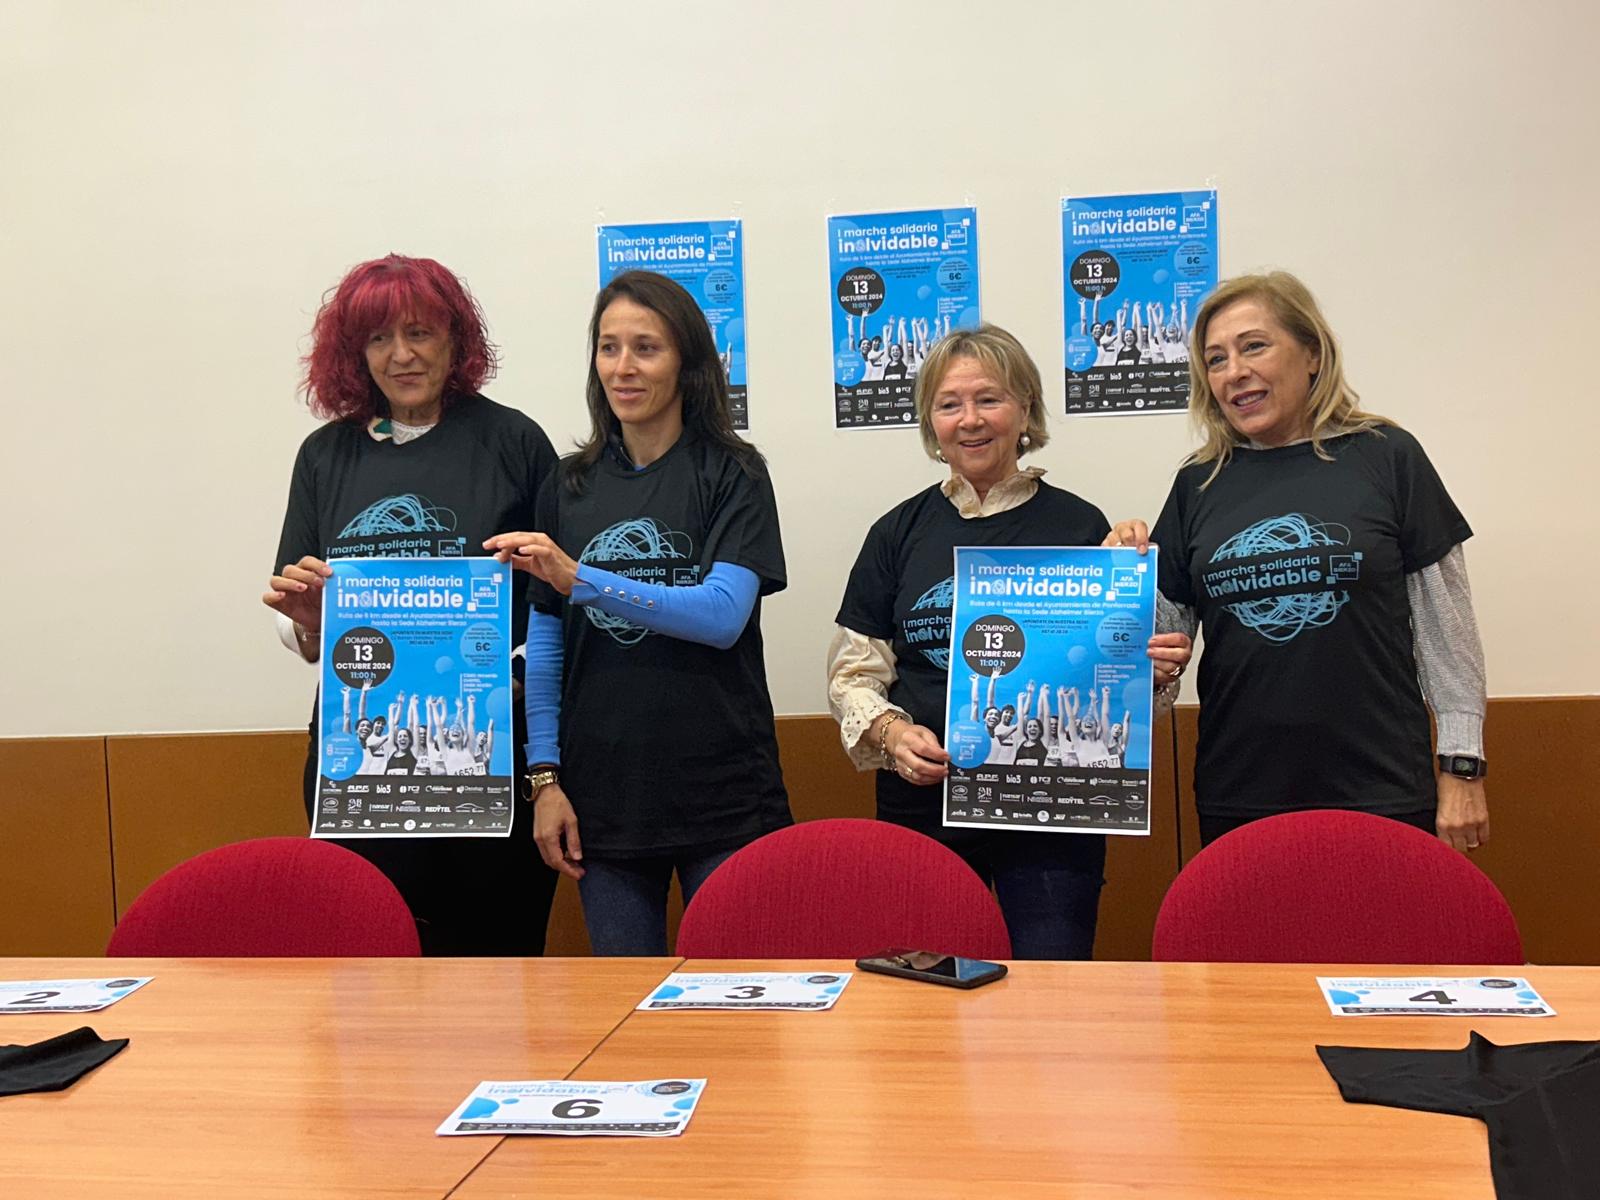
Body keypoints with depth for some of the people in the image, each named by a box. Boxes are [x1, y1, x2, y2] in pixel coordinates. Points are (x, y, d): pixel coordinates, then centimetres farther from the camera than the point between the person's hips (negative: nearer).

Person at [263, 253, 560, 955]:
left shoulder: (512, 441, 1)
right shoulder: (326, 455, 11)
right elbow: (303, 637, 16)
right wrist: (306, 619, -5)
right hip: (357, 758, 3)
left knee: (493, 952, 2)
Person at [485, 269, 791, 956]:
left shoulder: (732, 474, -1)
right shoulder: (571, 486, 10)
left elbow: (723, 615, -15)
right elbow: (546, 643, 10)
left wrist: (578, 578, -20)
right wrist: (546, 778, 2)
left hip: (722, 794, -3)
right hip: (602, 796, 3)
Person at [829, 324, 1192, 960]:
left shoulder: (1079, 526, 4)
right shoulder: (898, 532, 8)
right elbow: (852, 673, 9)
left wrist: (1153, 672, -14)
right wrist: (891, 732, -10)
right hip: (922, 810, 2)